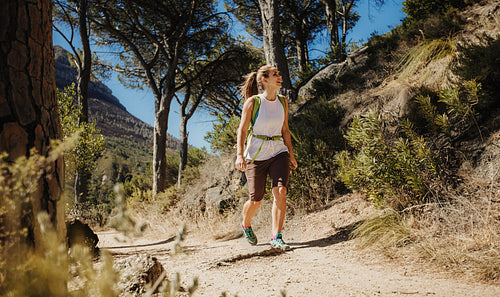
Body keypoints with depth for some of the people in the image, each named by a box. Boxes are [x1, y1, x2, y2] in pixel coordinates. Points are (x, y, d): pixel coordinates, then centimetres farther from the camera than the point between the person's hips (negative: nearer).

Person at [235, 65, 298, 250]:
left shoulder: (283, 102, 6)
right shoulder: (252, 101, -8)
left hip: (278, 153, 4)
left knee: (280, 191, -17)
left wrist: (291, 155, 14)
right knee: (256, 200, 3)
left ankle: (276, 238, -8)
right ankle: (246, 225, 36)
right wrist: (240, 154, -17)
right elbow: (242, 130, -7)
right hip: (256, 155, -3)